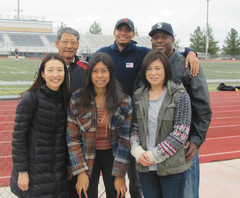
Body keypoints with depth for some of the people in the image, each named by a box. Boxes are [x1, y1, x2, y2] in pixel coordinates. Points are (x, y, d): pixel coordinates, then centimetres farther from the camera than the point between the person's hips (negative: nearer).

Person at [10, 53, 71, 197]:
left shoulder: (66, 98, 3)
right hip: (36, 172, -5)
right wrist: (22, 171, -12)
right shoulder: (30, 98, -14)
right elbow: (18, 137, -12)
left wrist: (68, 164, 10)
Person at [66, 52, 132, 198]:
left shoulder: (124, 101, -8)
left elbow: (125, 140, -6)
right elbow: (72, 138, -6)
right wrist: (81, 172, -10)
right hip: (87, 157, 0)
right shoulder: (77, 99, -9)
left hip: (112, 156, 1)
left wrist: (120, 175, -8)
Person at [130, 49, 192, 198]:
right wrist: (137, 151, -10)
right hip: (144, 166, 4)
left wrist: (153, 155, -15)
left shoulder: (180, 95, -8)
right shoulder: (139, 96, 5)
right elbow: (134, 127, 8)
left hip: (172, 167, -3)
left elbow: (180, 134, -13)